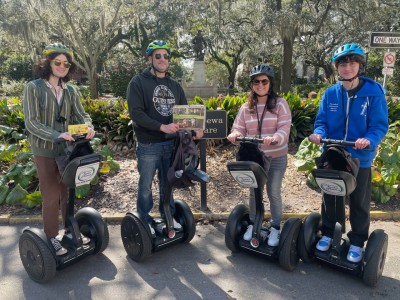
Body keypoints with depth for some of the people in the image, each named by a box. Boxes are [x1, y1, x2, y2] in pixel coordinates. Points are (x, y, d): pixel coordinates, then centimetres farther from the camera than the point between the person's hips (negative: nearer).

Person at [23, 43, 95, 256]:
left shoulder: (70, 91, 4)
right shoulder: (33, 88, -9)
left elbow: (81, 115, 1)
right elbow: (31, 123, -16)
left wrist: (88, 127, -23)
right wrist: (57, 135, -29)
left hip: (67, 149, 4)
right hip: (44, 151, -4)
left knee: (68, 193, 15)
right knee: (51, 197, 3)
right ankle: (51, 238, 20)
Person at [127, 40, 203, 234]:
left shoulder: (175, 86, 13)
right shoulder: (138, 82, -5)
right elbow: (135, 112, -16)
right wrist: (162, 127, -25)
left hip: (171, 143, 5)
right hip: (148, 145, -4)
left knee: (167, 183, 17)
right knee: (145, 185, 8)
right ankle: (145, 221, 25)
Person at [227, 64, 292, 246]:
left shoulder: (280, 104, -6)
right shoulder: (246, 107, 5)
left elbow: (285, 129, -14)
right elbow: (239, 129, 2)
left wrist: (274, 138, -35)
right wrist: (235, 135, -22)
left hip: (276, 158, -3)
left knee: (273, 193, 6)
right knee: (254, 192, 14)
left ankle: (276, 228, 24)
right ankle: (253, 224, 33)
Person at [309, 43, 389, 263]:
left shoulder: (374, 92, -10)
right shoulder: (330, 93, -1)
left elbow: (380, 125, -10)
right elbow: (322, 121, 2)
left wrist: (369, 140, -30)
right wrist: (319, 134, -19)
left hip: (360, 159, -2)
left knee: (359, 203, 13)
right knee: (329, 198, 16)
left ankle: (357, 242, 30)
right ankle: (328, 233, 36)